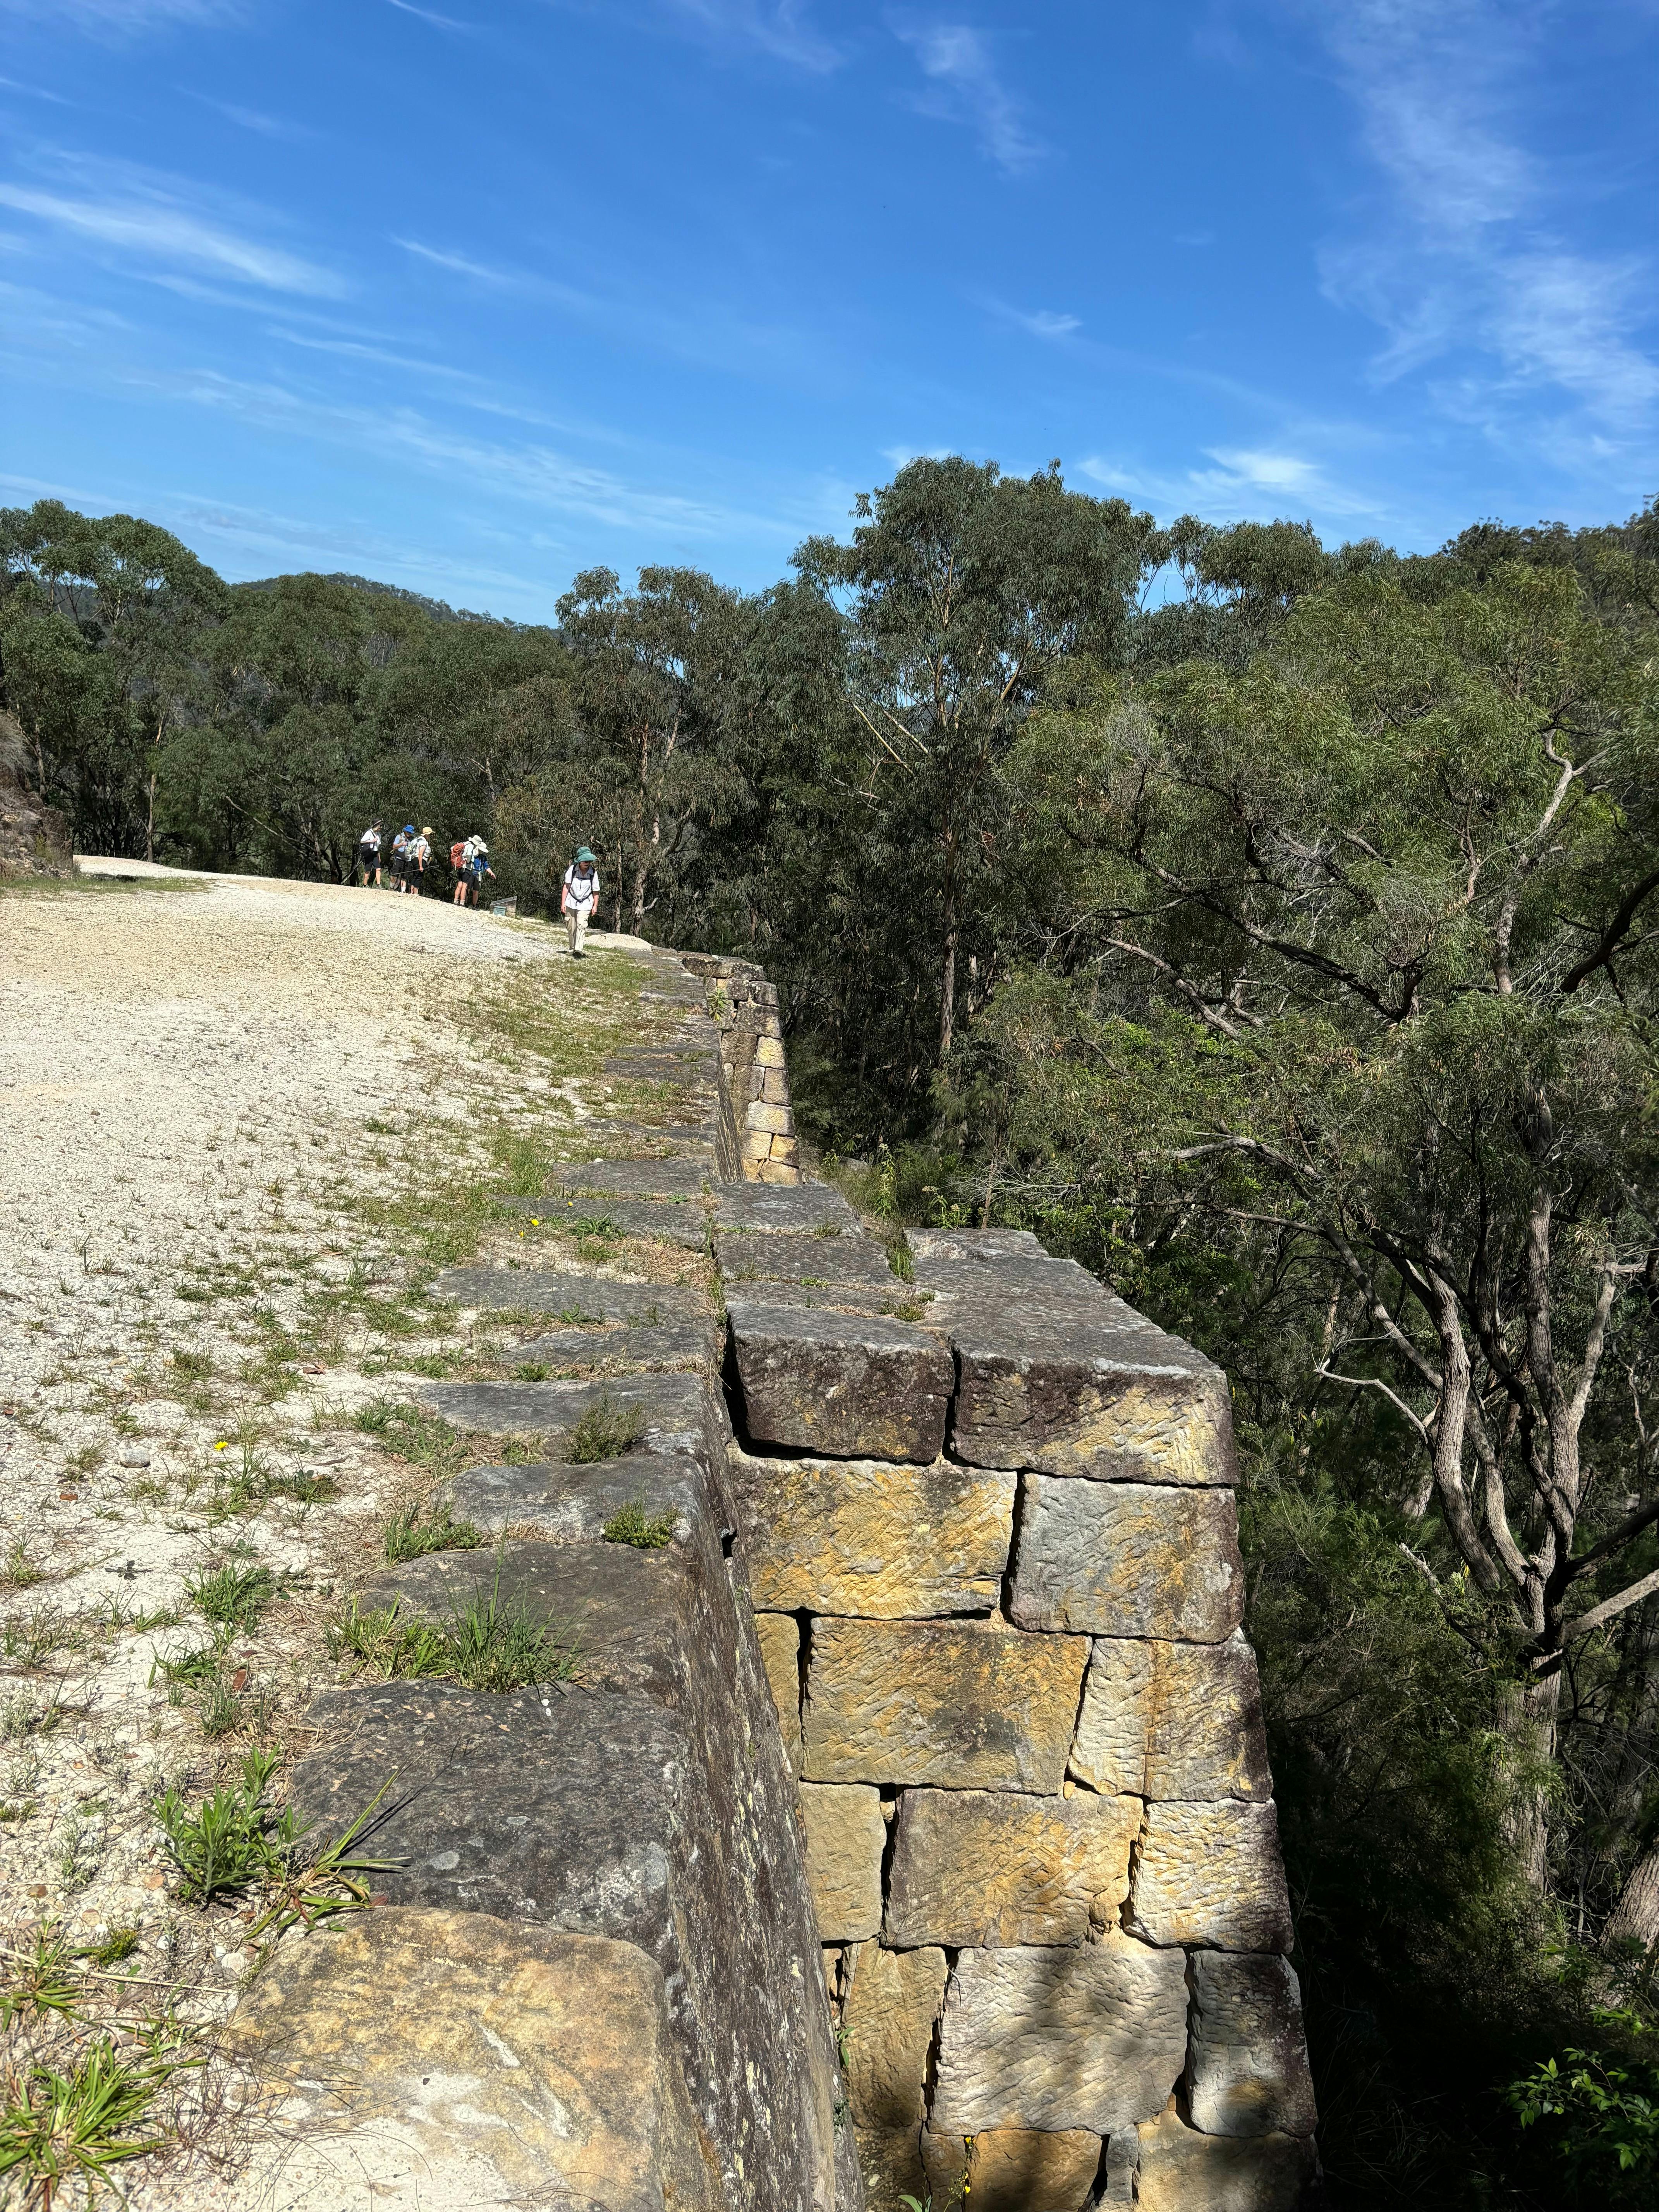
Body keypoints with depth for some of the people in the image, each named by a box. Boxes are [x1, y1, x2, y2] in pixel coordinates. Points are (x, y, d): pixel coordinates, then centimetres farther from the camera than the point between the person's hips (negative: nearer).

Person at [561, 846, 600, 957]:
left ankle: (578, 950, -25)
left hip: (585, 904, -1)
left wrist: (595, 906, 0)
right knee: (571, 927, 8)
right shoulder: (572, 869, -10)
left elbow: (596, 891, -1)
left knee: (581, 925, -17)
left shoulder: (593, 873, -10)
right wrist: (563, 903, -7)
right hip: (571, 902, 1)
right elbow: (567, 886, -6)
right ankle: (572, 948, 25)